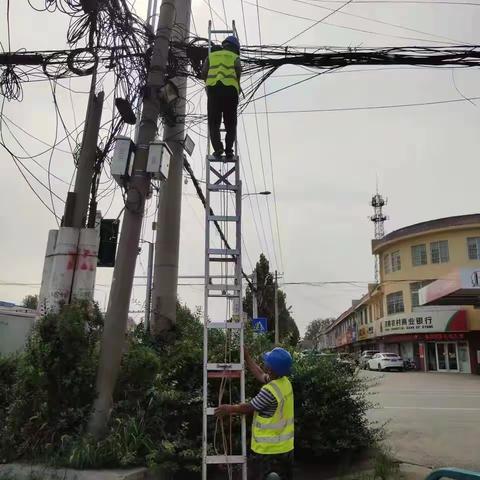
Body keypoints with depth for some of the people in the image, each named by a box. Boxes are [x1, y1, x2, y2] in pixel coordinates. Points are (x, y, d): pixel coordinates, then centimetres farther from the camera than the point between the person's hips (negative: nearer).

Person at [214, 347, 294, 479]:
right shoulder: (285, 382, -2)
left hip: (269, 450, -8)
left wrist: (229, 409, 3)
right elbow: (260, 375, 14)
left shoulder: (269, 391, -27)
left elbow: (248, 408, -13)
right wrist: (247, 357, 20)